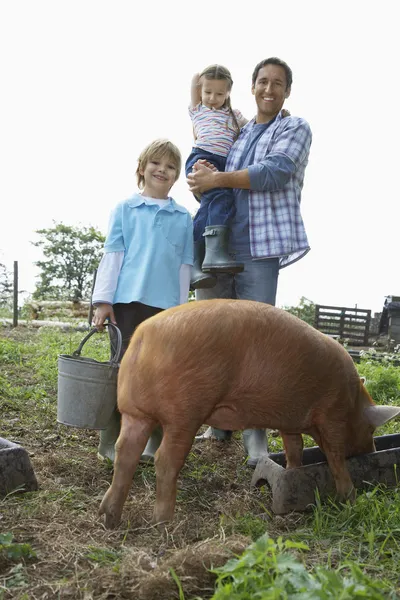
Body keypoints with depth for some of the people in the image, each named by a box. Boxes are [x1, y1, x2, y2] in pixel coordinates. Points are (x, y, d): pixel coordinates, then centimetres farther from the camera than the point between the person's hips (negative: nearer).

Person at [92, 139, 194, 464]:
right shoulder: (125, 209, 7)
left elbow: (185, 266, 11)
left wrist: (182, 308, 7)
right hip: (129, 301, -2)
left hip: (167, 304, 2)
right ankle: (111, 442, 11)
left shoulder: (184, 218, 11)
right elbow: (112, 255, 3)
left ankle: (157, 440, 16)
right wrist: (103, 300, -2)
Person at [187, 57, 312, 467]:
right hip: (217, 245, 6)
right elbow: (207, 184, 19)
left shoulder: (294, 129, 6)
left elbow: (274, 173, -12)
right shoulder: (236, 133, 21)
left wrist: (216, 179, -11)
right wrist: (203, 177, -6)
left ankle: (255, 433, -1)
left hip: (258, 248, -5)